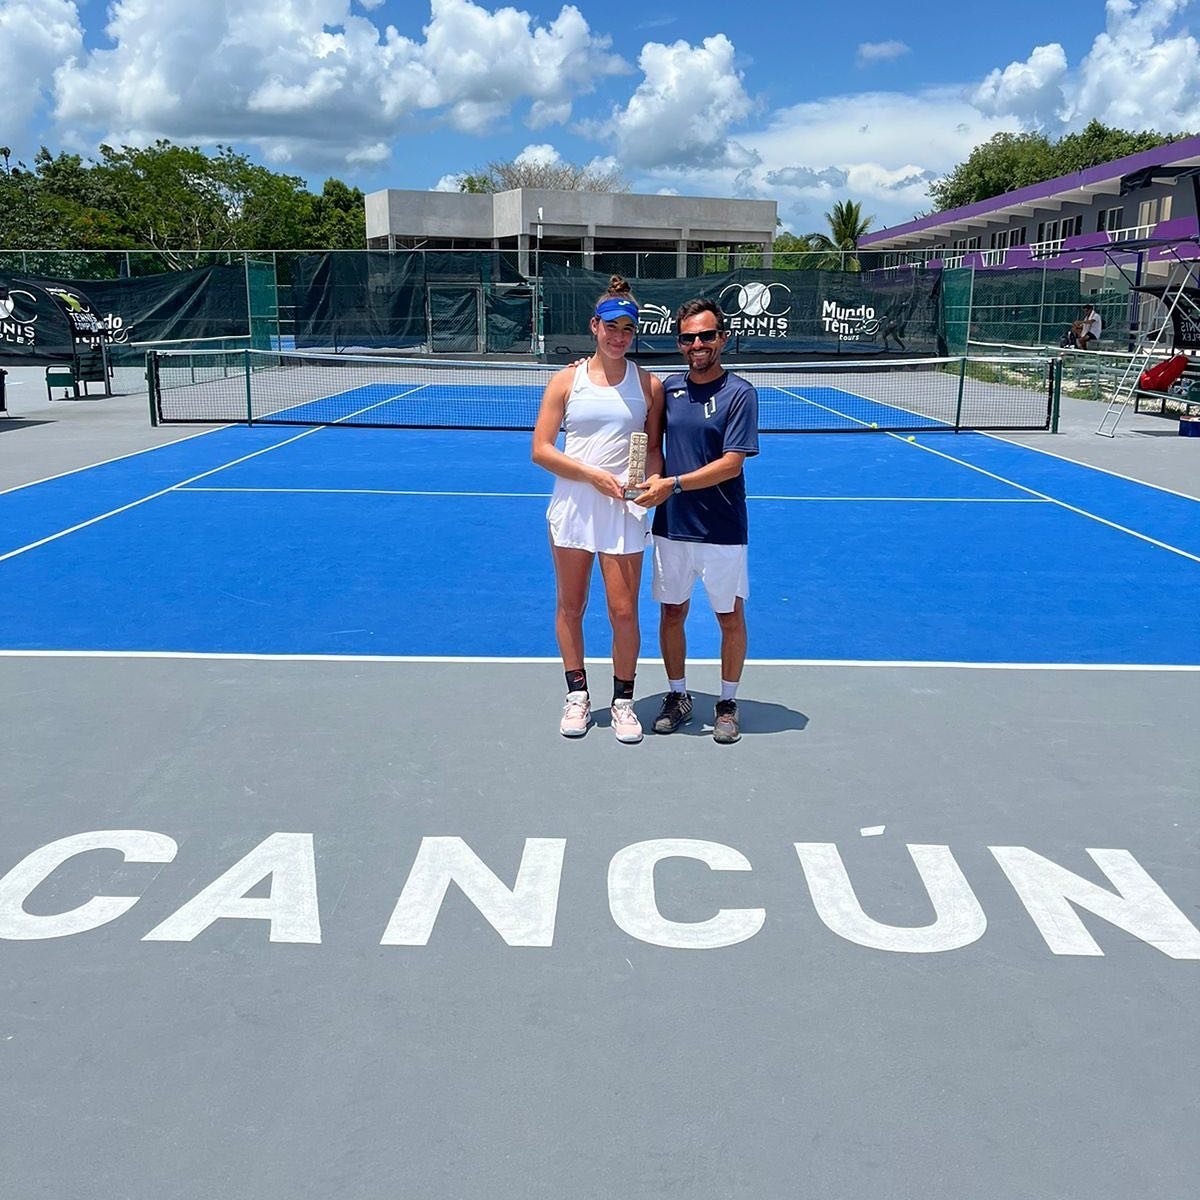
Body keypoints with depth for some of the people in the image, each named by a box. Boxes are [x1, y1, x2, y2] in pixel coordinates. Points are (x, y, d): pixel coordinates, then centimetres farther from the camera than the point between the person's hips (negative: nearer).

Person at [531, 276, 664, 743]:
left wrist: (652, 482, -11)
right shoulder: (566, 380, 2)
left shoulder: (649, 384, 4)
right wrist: (593, 475, -13)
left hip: (625, 511, 0)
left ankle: (623, 700, 19)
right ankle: (577, 695, 27)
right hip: (573, 507, 1)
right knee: (570, 606, 10)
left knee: (624, 612, 0)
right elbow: (541, 449, -2)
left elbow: (654, 448, 10)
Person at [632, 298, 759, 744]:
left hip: (722, 532, -4)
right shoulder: (668, 388, 4)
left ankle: (728, 703, 24)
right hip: (671, 527, 4)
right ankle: (677, 695, 29)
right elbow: (651, 441, 20)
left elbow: (731, 463, -17)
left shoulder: (739, 394, -10)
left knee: (731, 619, 8)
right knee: (671, 613, 12)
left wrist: (673, 484, -23)